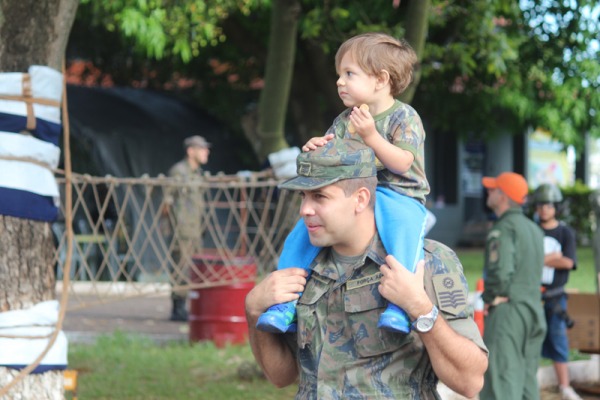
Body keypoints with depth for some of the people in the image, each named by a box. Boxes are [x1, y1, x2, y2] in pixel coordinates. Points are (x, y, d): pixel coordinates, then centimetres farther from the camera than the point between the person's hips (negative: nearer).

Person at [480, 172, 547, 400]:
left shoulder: (503, 229, -11)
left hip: (507, 312, -8)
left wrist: (490, 298, -8)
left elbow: (500, 270, -24)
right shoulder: (534, 229, 16)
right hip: (534, 310, 8)